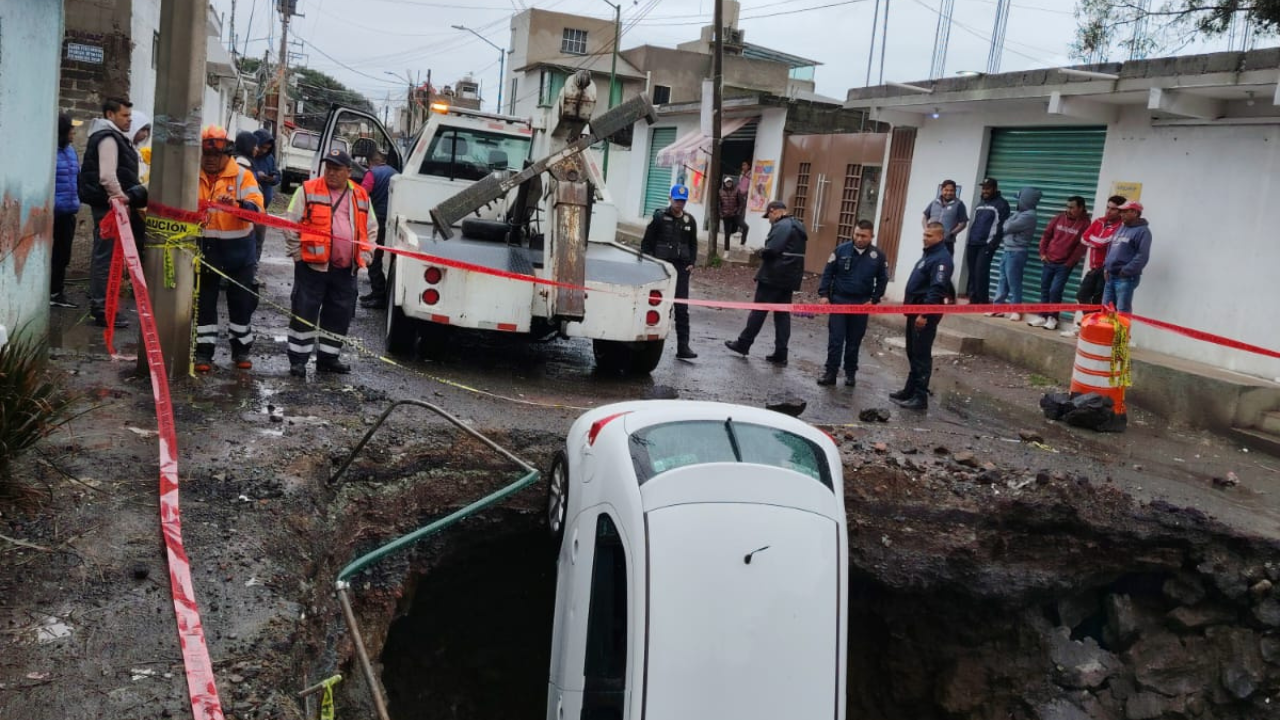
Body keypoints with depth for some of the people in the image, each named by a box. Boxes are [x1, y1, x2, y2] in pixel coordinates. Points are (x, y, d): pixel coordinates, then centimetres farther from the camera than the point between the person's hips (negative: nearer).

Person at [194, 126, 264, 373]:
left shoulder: (242, 175, -7)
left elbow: (257, 208, -19)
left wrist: (238, 204, -39)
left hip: (237, 249, -1)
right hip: (204, 247, 2)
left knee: (242, 300, 9)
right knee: (204, 301, 7)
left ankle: (241, 349, 25)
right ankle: (203, 351, 17)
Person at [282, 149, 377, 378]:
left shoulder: (360, 196, 9)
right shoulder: (308, 190, -3)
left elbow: (371, 228, 18)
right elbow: (291, 224, -2)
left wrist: (363, 257, 10)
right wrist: (297, 253, -5)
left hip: (346, 269, 4)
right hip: (312, 265, -4)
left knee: (340, 314, 11)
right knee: (304, 312, -1)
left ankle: (328, 357, 24)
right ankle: (298, 359, 8)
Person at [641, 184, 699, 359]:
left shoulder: (689, 221, 9)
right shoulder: (660, 217, -1)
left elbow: (693, 244, 20)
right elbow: (647, 242, 1)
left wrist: (691, 263, 7)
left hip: (681, 267, 2)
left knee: (682, 308, -1)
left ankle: (683, 346, -2)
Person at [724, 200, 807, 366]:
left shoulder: (781, 226, -15)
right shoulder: (798, 226, 16)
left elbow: (770, 250, -24)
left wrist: (761, 252, -3)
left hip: (773, 277, -9)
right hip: (790, 278, 9)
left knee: (759, 311, 2)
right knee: (783, 315, 8)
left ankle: (743, 344, 12)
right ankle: (781, 354, 7)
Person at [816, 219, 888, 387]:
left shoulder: (878, 255, -2)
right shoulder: (841, 249, -5)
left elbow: (882, 280, 7)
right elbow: (828, 273, -1)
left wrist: (874, 299, -2)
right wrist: (823, 294, -8)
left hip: (862, 304, 1)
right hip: (839, 300, -1)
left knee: (854, 341, 10)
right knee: (835, 339, -2)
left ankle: (850, 372, 22)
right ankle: (831, 372, 3)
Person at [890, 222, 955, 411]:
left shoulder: (942, 259, -16)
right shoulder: (929, 254, 16)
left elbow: (936, 289, -23)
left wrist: (924, 314, -26)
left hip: (926, 312, -10)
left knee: (921, 355, -7)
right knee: (913, 353, 15)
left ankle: (920, 397, -4)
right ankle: (910, 390, 24)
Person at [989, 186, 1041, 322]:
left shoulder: (1029, 216, -15)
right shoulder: (1022, 213, 15)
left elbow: (1008, 227, -15)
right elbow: (1007, 226, 13)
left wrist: (1007, 223, 4)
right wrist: (1009, 223, -5)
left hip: (1016, 253, -9)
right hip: (1008, 251, 9)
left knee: (1013, 282, -2)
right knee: (1003, 281, 11)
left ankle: (1016, 310, 6)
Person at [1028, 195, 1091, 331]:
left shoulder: (1085, 224, -7)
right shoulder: (1059, 218, 5)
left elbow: (1081, 246, -9)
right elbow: (1046, 234, 10)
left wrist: (1069, 262, -10)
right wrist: (1042, 253, 3)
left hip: (1064, 265, -4)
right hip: (1048, 261, 5)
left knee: (1055, 291, -9)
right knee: (1044, 289, 8)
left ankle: (1052, 318, 4)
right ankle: (1042, 316, 18)